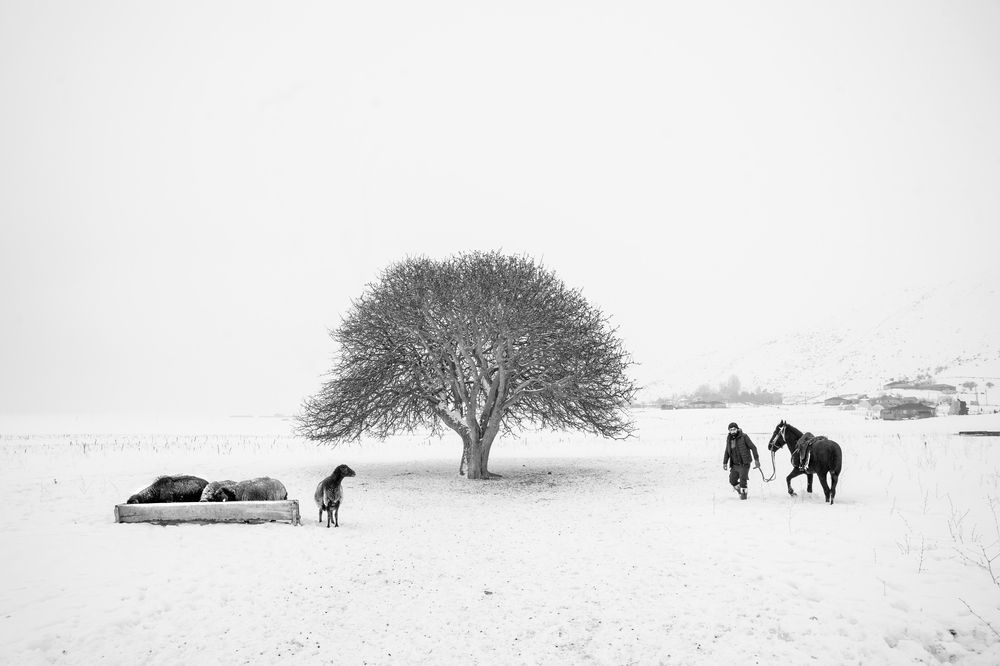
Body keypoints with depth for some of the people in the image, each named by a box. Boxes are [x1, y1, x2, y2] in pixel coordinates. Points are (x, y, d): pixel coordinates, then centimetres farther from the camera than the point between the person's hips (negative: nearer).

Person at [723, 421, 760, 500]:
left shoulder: (743, 436, -12)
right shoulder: (729, 439, 4)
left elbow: (753, 447, -8)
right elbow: (727, 452, 16)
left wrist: (756, 460, -10)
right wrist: (725, 462, 10)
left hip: (744, 463, -5)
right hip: (735, 464, 5)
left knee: (742, 480, -8)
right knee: (732, 481, 5)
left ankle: (744, 493, 13)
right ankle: (740, 491, 30)